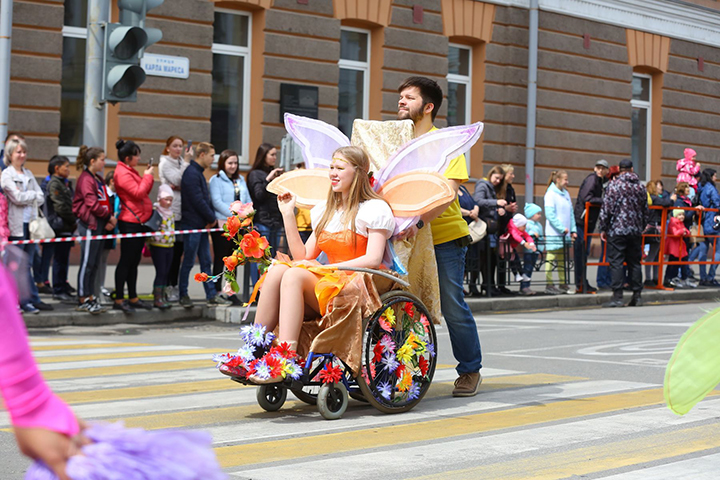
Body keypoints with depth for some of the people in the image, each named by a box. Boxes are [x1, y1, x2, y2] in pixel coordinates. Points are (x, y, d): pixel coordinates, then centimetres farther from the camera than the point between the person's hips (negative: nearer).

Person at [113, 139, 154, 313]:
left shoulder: (130, 172, 18)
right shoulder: (122, 173, -14)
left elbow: (143, 192, 20)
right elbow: (138, 193, -21)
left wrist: (148, 176, 8)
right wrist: (148, 176, -9)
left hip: (138, 221, 10)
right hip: (130, 222, -10)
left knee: (134, 261, 13)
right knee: (126, 261, -6)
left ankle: (133, 298, 19)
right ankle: (119, 300, -3)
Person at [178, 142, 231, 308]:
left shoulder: (198, 173, 17)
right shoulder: (191, 174, -15)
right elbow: (197, 201, -19)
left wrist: (211, 218, 4)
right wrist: (212, 218, -9)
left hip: (202, 225, 10)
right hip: (193, 224, -10)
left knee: (206, 261, 8)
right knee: (188, 262, -1)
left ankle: (212, 296, 10)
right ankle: (183, 295, 8)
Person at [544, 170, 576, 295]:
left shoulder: (566, 194, 14)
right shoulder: (550, 194, -8)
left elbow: (571, 213, 17)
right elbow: (550, 214, -13)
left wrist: (573, 230, 9)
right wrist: (562, 228, -15)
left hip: (564, 233, 7)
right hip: (553, 232, -7)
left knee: (562, 259, 11)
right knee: (551, 258, -6)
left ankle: (563, 284, 15)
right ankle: (549, 285, -4)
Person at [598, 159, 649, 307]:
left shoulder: (614, 185, -6)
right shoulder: (641, 187, 10)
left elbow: (606, 208, -9)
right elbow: (645, 211, 16)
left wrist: (603, 228, -1)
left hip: (617, 230, -5)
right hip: (636, 231, 5)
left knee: (616, 262, -5)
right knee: (635, 262, 11)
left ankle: (617, 296, -11)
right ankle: (637, 295, 12)